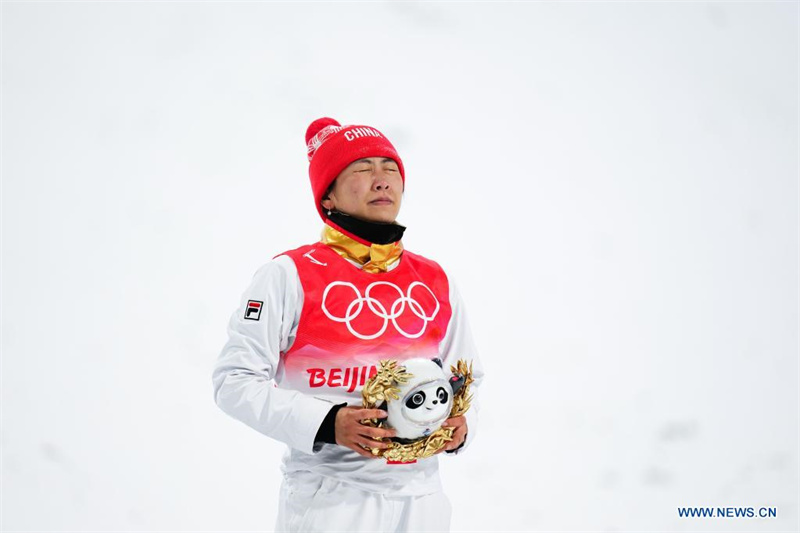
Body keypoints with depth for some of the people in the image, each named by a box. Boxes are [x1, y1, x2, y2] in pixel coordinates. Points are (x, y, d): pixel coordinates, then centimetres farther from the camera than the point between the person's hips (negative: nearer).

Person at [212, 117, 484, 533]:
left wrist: (462, 423, -4)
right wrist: (327, 423, -21)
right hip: (327, 498, -4)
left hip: (421, 498, 4)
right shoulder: (289, 276, -6)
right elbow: (236, 379, -9)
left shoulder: (436, 283, 7)